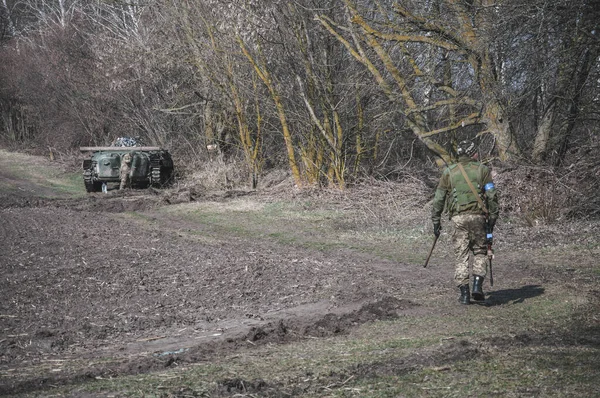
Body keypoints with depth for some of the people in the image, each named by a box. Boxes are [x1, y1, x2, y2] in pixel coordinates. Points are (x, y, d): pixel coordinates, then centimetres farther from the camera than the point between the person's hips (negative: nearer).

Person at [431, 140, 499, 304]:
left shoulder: (449, 172, 9)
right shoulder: (482, 169, 5)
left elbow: (439, 198, 8)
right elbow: (492, 196, -1)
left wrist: (436, 221, 13)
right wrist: (492, 218, 3)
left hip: (458, 217, 1)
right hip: (477, 216, -1)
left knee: (461, 255, 4)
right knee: (480, 252, 13)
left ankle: (464, 293, 0)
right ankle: (477, 285, -5)